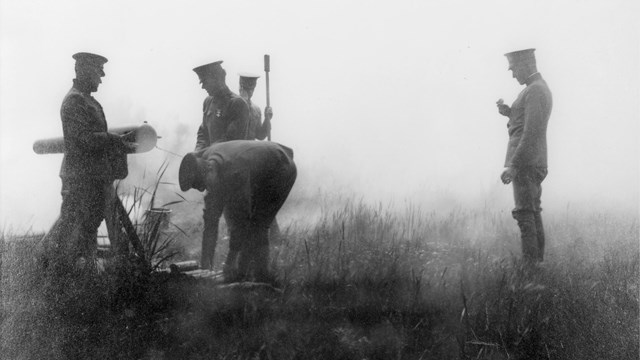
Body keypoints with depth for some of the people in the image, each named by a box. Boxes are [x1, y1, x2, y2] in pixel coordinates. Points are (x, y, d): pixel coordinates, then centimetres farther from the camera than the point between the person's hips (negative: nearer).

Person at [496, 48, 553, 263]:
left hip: (526, 164, -10)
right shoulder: (540, 88, 18)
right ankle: (538, 260, 18)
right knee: (533, 214, 13)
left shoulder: (535, 90, -15)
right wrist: (509, 112, 8)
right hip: (533, 164, 10)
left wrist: (513, 166, -22)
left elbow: (531, 132, -21)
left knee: (525, 215, -9)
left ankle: (530, 263, -9)